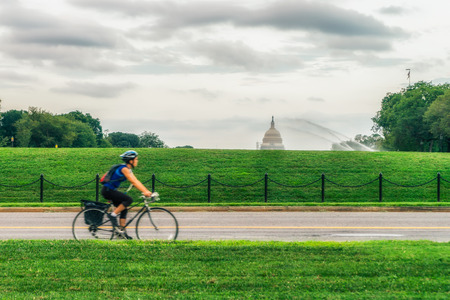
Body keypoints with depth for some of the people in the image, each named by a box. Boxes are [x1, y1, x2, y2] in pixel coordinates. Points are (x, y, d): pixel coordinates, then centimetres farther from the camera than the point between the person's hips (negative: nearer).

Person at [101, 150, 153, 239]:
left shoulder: (128, 169, 12)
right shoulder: (124, 169, -18)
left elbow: (136, 181, 10)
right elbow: (133, 182, -26)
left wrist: (147, 191, 2)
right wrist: (144, 192, -29)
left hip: (111, 190, 10)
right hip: (107, 190, -10)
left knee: (124, 210, 9)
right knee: (129, 199, -21)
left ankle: (121, 231, 13)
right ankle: (113, 215, -12)